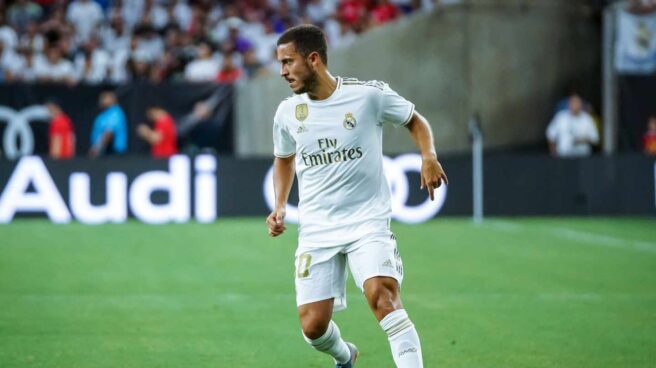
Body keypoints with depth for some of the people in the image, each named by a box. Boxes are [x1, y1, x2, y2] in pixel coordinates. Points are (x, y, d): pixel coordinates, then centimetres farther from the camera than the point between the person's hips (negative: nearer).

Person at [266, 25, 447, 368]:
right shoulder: (287, 112, 3)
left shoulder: (369, 94, -8)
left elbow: (415, 120, 9)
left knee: (382, 296, -28)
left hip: (368, 222, -3)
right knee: (313, 327, -2)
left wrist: (429, 157, -9)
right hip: (316, 229, 3)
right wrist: (280, 206, 9)